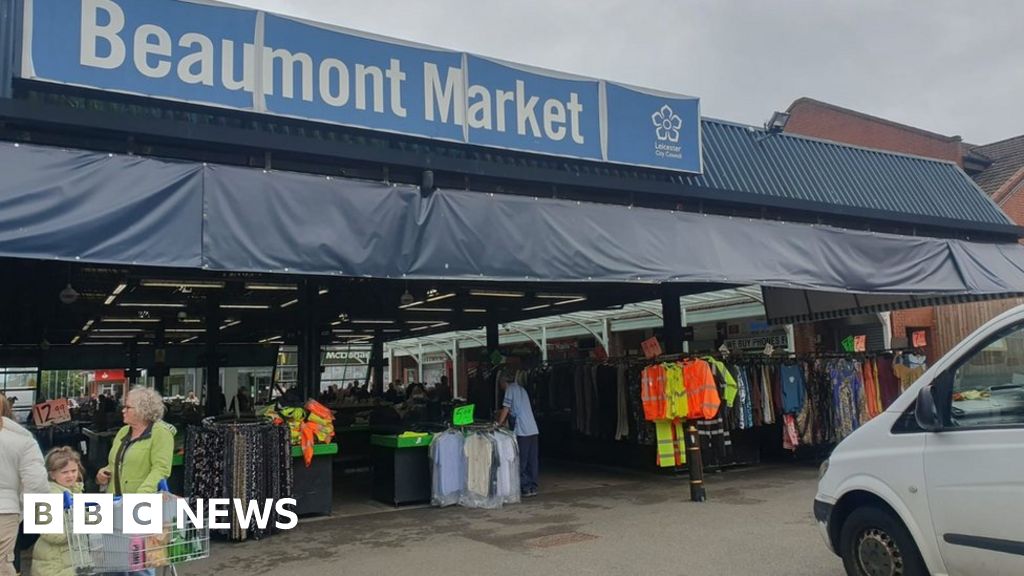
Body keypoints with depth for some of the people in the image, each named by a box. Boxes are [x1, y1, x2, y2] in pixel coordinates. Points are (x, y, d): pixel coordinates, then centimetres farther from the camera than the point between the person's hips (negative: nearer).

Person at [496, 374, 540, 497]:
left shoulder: (510, 389, -2)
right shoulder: (521, 389, 22)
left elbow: (506, 409, -5)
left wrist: (499, 424, 5)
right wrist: (504, 420, 36)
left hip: (522, 431, -8)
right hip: (533, 430, 8)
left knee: (521, 462, -2)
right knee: (532, 461, 9)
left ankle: (525, 488, -2)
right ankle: (533, 487, 11)